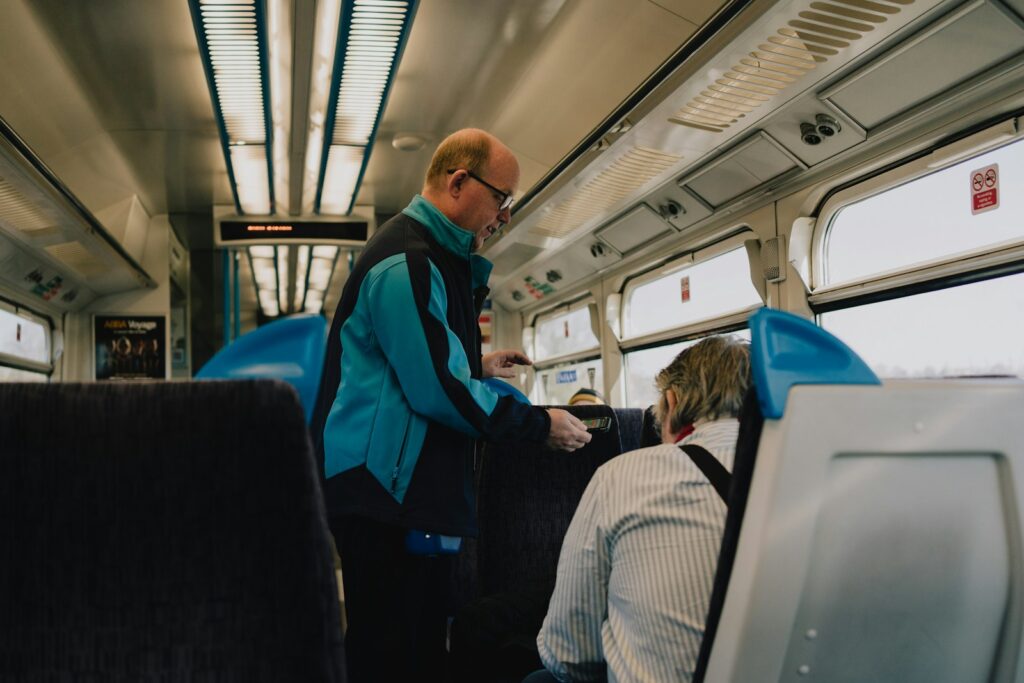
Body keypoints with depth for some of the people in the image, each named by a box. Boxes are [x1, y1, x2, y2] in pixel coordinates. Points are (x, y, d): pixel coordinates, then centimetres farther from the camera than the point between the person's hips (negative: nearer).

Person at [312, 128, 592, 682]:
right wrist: (541, 424, -12)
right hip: (387, 494, -11)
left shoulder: (433, 255, 19)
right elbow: (439, 391, -20)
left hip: (414, 492, 11)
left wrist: (476, 365, 18)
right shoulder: (408, 262, -15)